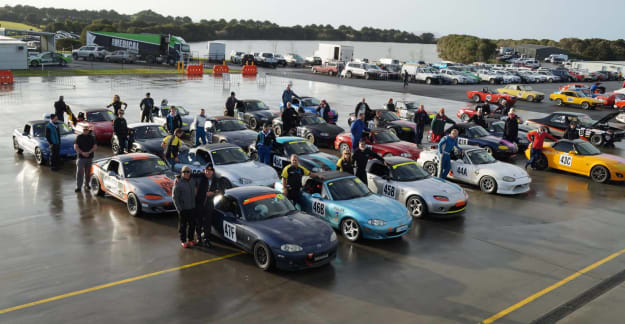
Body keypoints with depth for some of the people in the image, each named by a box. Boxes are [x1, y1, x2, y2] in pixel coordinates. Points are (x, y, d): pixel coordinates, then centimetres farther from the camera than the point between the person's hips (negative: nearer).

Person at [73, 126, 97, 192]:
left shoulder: (92, 137, 7)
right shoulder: (79, 137, 3)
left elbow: (95, 147, 1)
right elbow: (75, 147, -4)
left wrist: (89, 152, -13)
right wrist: (82, 153, -16)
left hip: (89, 157, 2)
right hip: (81, 157, -2)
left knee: (88, 172, 8)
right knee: (79, 172, -8)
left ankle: (87, 185, 23)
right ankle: (78, 187, -7)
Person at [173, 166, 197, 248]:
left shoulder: (192, 181, 4)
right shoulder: (178, 183, -13)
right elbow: (175, 197, -11)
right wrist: (179, 209, -14)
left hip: (192, 207, 6)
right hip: (183, 208, -6)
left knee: (192, 224, 13)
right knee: (183, 225, 5)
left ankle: (190, 239, 29)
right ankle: (183, 241, 17)